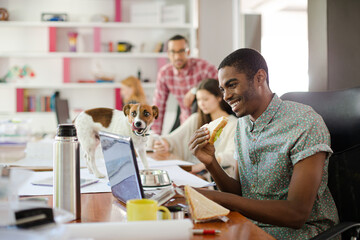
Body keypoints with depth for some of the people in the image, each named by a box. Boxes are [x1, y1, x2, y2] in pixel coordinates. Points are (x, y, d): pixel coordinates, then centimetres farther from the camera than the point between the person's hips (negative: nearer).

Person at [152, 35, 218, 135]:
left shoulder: (202, 66, -18)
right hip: (186, 122, 3)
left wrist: (196, 90, -27)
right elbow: (158, 106, -1)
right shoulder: (164, 73, -4)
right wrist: (155, 135, -4)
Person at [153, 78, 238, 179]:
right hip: (188, 170, 6)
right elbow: (173, 138, 10)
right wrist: (163, 143, -16)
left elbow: (230, 157, -16)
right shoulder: (196, 119, 17)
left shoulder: (234, 124, -1)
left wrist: (202, 165, -31)